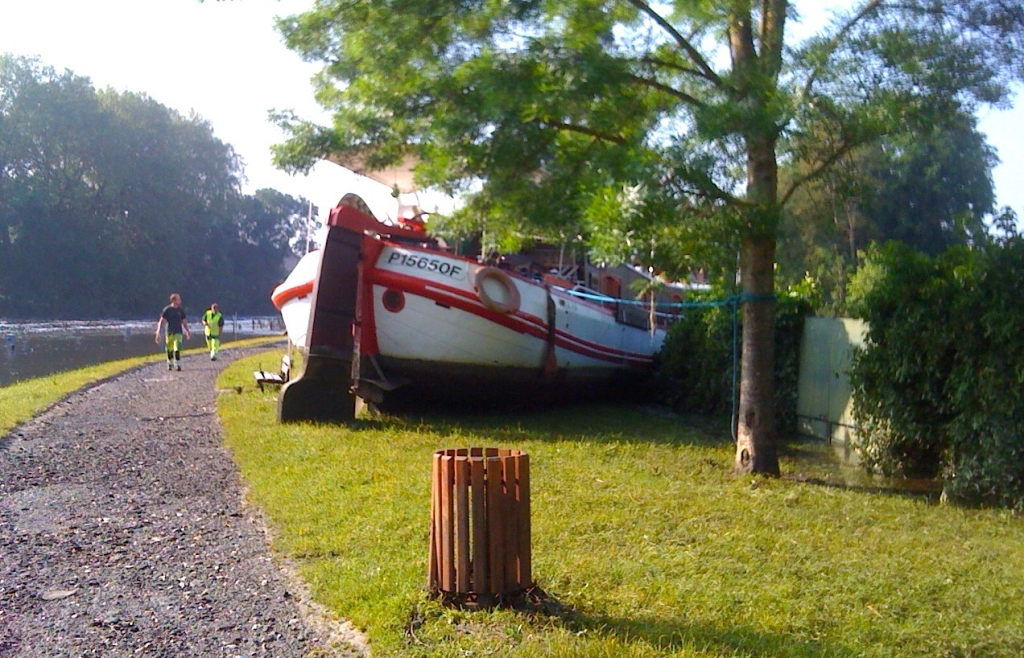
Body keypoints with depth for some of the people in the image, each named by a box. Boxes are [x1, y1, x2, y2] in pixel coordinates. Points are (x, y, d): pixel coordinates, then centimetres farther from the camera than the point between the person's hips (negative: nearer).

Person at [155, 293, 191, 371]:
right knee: (169, 350, 7)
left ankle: (178, 365, -10)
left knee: (177, 349, -11)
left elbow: (184, 322, 17)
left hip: (178, 332, 1)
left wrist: (187, 331, 17)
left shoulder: (181, 310, 6)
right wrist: (158, 333, -10)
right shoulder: (167, 309, -4)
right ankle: (170, 364, 25)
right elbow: (161, 321, -4)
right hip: (169, 332, -1)